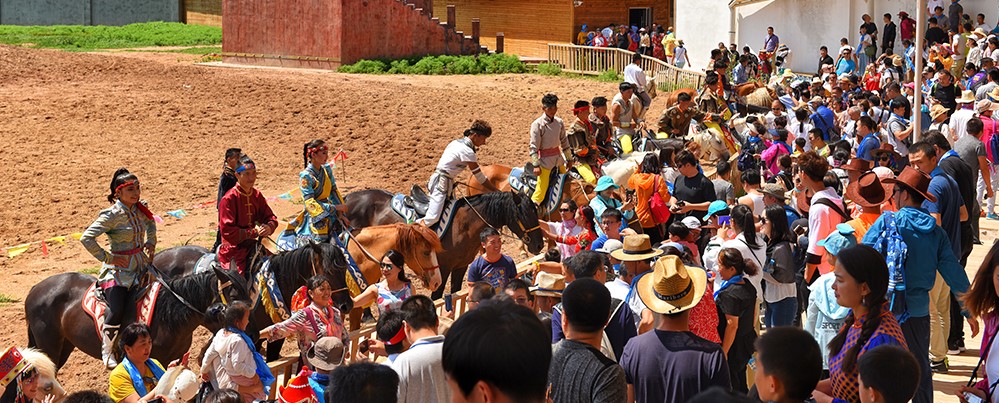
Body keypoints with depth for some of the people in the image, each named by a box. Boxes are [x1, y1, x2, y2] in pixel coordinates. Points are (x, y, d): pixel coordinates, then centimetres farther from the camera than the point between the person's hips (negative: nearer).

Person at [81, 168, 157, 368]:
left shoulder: (140, 209, 5)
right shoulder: (112, 215, -16)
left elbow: (150, 223, 30)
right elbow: (86, 238, -21)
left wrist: (151, 241, 12)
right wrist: (107, 258, -18)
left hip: (140, 266, 7)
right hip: (118, 269, -7)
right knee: (117, 311, -23)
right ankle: (107, 351, -3)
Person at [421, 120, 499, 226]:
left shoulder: (456, 142, 11)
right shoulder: (467, 151, -15)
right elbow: (480, 178, -11)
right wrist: (496, 192, -4)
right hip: (442, 182, -10)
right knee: (432, 218, -19)